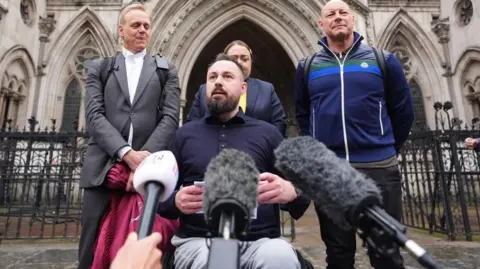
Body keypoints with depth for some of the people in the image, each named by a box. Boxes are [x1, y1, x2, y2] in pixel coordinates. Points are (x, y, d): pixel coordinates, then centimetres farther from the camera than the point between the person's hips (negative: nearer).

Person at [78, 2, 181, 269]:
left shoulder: (166, 71, 14)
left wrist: (145, 157, -12)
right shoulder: (99, 67, 15)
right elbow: (95, 115, 1)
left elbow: (170, 118, 2)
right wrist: (126, 153, -14)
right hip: (102, 169, 1)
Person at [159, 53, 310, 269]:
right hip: (198, 239, 0)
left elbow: (296, 191, 8)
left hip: (260, 240, 0)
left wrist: (290, 191, -16)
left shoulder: (267, 133, 10)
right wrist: (176, 201, -10)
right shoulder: (184, 134, 12)